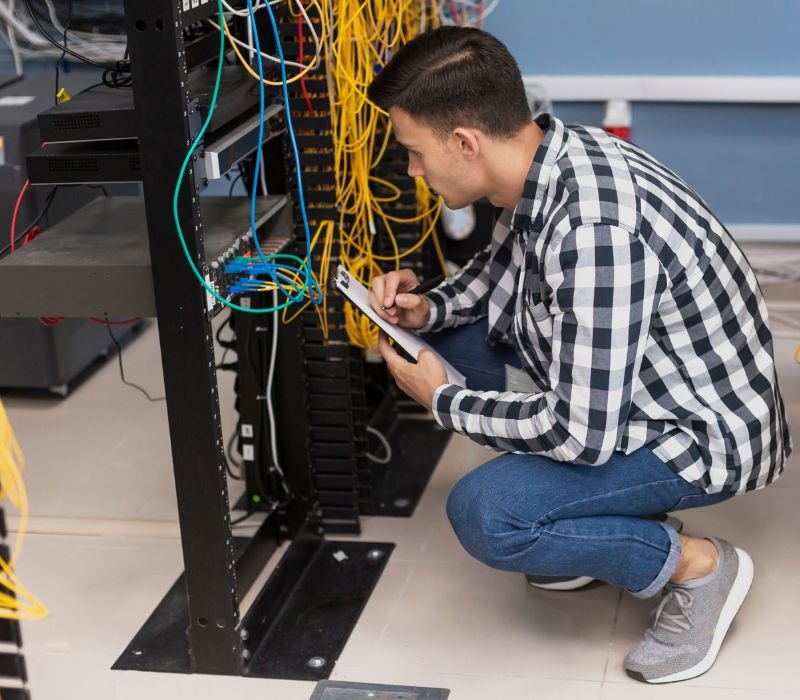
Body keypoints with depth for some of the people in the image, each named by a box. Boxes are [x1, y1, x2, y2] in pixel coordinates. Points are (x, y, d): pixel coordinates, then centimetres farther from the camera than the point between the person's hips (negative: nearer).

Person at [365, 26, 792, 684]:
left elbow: (581, 433, -30)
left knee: (482, 514, -25)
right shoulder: (550, 158, -6)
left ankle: (696, 564, -2)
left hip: (705, 433, -9)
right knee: (458, 327, 8)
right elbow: (502, 266, 17)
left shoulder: (592, 230, -34)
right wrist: (429, 306, -3)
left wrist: (443, 401, -15)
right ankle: (601, 526, 15)